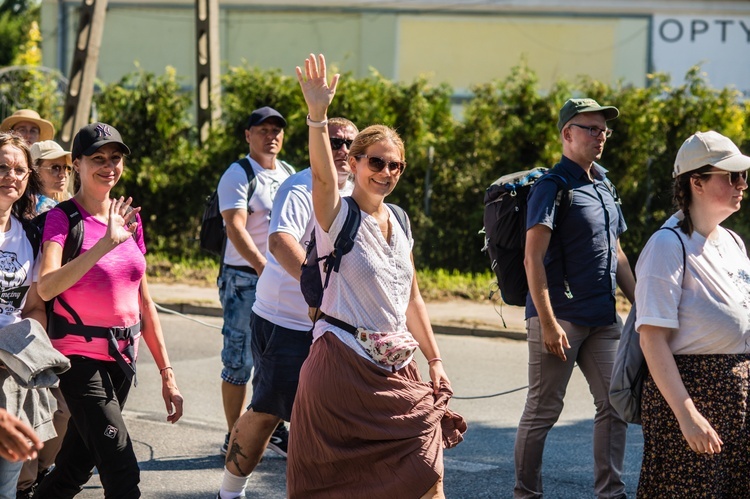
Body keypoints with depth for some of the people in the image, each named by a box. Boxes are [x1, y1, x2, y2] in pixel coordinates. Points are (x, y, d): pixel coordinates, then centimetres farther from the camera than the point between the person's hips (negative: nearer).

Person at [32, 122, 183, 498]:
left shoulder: (130, 218, 10)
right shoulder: (62, 218, -8)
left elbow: (143, 300, 15)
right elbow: (46, 287, -26)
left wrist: (166, 372, 12)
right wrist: (106, 243, -32)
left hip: (122, 356, 6)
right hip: (81, 356, -6)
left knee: (75, 469, 12)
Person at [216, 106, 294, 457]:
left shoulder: (290, 175, 14)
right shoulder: (238, 176, -7)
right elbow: (235, 228, -19)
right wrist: (261, 265, -32)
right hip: (244, 279, -6)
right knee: (240, 360, -2)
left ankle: (273, 429, 21)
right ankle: (234, 438, 5)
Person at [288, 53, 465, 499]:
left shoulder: (398, 222, 11)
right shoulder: (339, 217, -7)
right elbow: (322, 174, -29)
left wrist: (435, 360, 15)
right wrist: (317, 114, -44)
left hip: (396, 370, 6)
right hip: (344, 366, -6)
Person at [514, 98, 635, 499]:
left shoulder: (604, 187, 16)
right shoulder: (552, 187, -9)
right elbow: (533, 258, -15)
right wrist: (547, 322, -21)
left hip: (604, 319, 8)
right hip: (561, 317, -8)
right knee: (543, 409, -1)